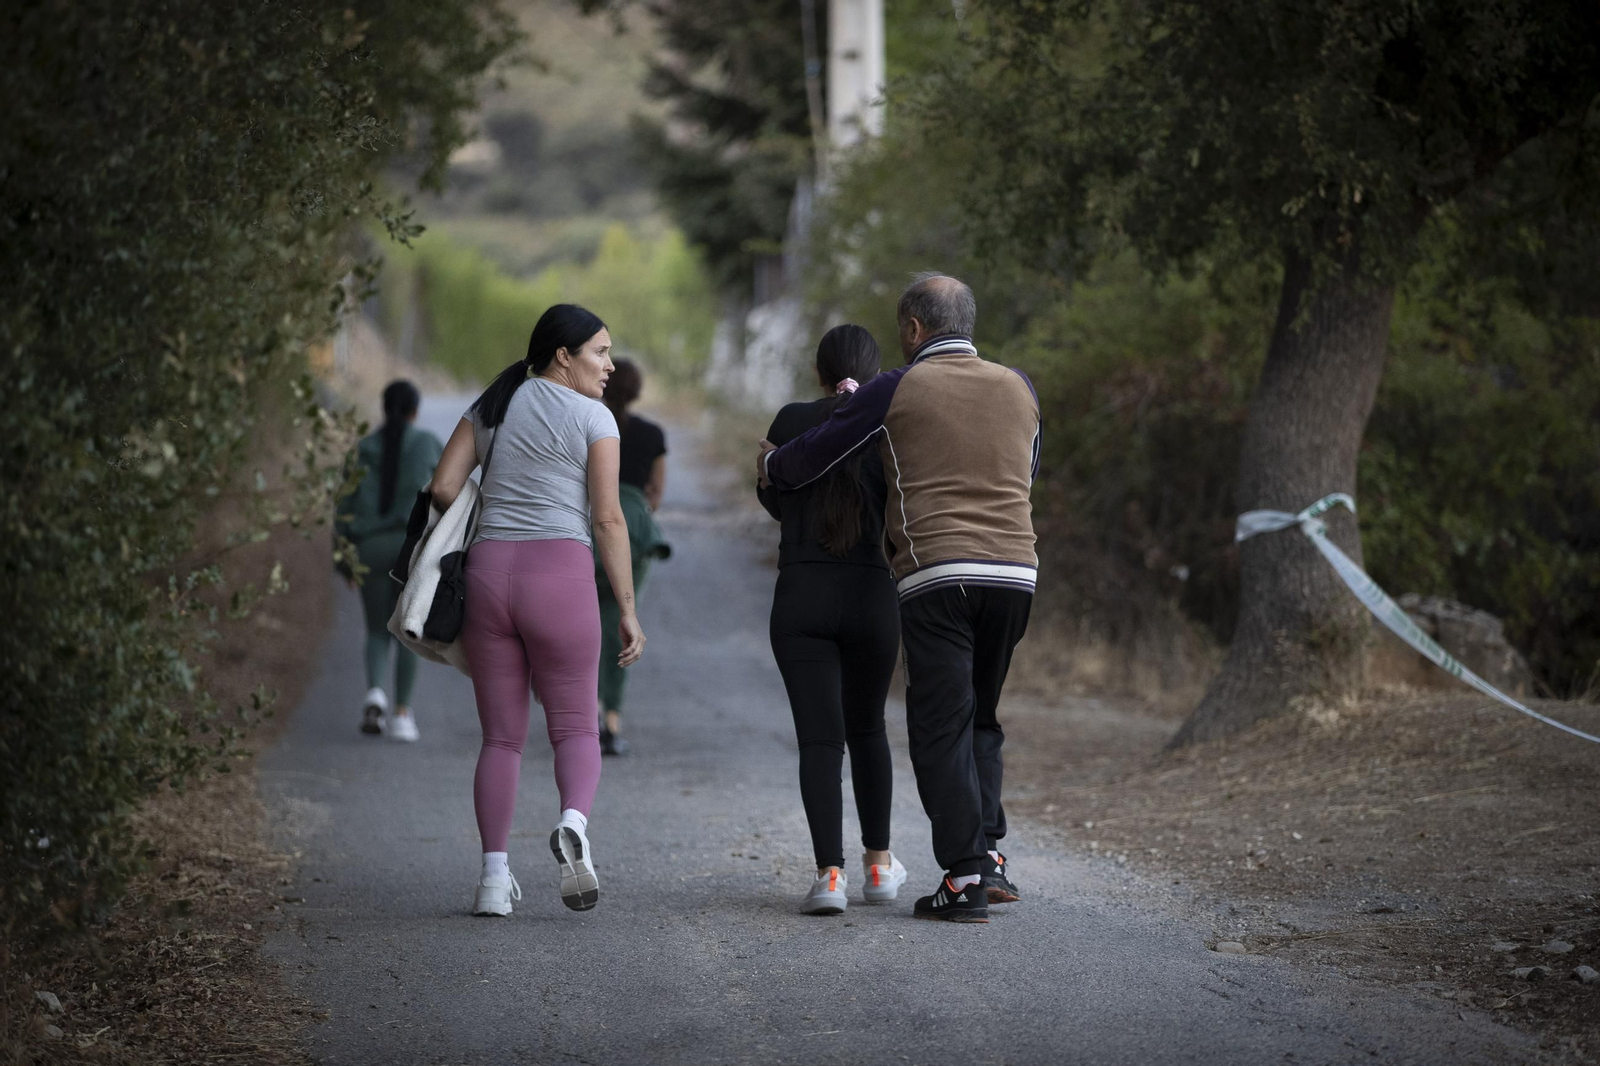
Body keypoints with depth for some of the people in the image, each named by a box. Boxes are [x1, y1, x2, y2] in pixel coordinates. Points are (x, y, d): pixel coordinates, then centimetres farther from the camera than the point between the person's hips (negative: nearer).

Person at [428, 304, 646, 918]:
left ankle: (494, 877, 0)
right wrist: (628, 610, -2)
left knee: (501, 735, 9)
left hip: (487, 572, 4)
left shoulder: (490, 407, 15)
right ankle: (574, 822, -24)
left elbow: (443, 487, 7)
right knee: (575, 725, 6)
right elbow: (608, 520, -5)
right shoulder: (592, 418, 1)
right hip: (561, 575, -4)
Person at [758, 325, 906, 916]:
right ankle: (878, 864, 27)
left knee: (819, 738, -3)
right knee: (866, 727, 21)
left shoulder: (792, 421, 3)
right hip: (872, 597, 1)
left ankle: (830, 873, -18)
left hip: (800, 600, -1)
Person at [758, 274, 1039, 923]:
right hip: (1015, 573, 5)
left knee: (942, 728, -1)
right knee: (980, 720, 19)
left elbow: (812, 454, 6)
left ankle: (965, 878, -6)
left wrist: (770, 466, 27)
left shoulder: (896, 390, 0)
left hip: (937, 575, -5)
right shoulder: (1018, 389, 13)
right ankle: (989, 854, 8)